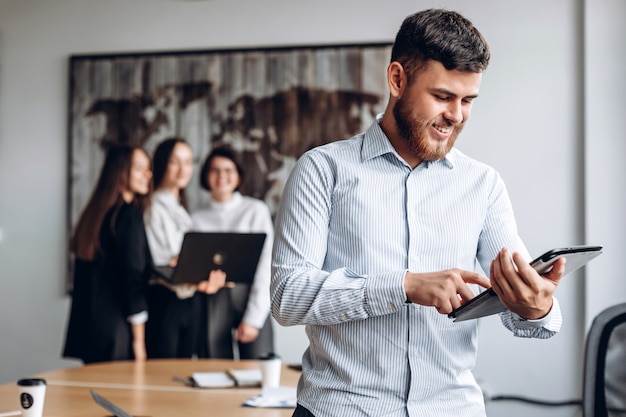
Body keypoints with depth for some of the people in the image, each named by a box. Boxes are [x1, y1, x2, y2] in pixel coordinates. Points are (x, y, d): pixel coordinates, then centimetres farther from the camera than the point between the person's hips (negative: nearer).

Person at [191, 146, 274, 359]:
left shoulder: (256, 210, 3)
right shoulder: (198, 218, 13)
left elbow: (266, 265, -3)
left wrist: (253, 318, -9)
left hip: (248, 296, -2)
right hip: (211, 300, 2)